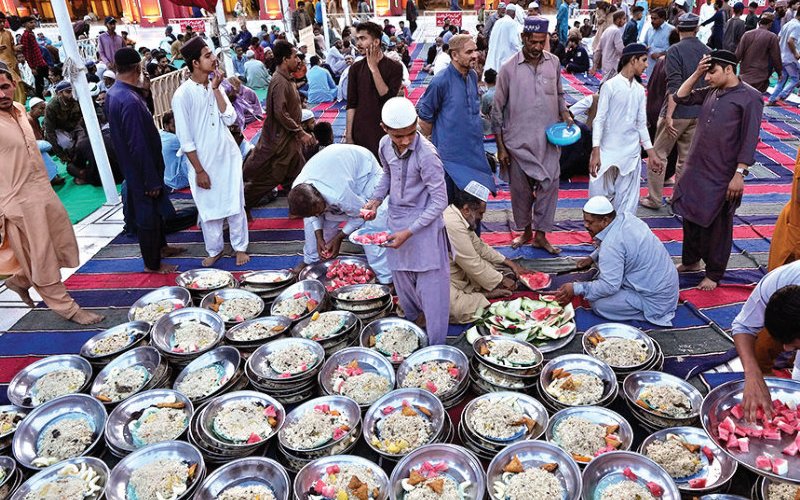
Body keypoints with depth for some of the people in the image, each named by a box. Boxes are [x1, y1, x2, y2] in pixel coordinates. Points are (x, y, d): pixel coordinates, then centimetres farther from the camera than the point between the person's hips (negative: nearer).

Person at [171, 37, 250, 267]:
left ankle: (240, 246, 25)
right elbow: (185, 139, -12)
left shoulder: (215, 85, 4)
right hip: (204, 161, -4)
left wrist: (216, 89, -10)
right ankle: (214, 250, 28)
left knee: (235, 204, 9)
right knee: (209, 208, 10)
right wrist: (199, 170, -12)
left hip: (229, 156, 4)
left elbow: (230, 119, -6)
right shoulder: (182, 95, -13)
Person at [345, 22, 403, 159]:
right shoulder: (356, 68, 5)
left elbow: (388, 98, -14)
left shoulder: (394, 67, -3)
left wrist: (374, 68, -14)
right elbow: (351, 104, 4)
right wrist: (348, 136, -2)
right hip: (360, 133, 2)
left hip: (386, 132, -2)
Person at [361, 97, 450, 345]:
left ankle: (435, 347, 16)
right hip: (396, 219, 6)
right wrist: (376, 199, 0)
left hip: (424, 223, -6)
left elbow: (439, 201, -19)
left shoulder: (426, 154, -24)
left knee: (430, 286, 1)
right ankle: (413, 322, 47)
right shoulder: (385, 145, -4)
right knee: (401, 279, 20)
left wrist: (409, 231, -21)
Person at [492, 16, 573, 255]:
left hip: (548, 139, 2)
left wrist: (564, 113, -2)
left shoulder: (553, 63, 3)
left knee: (549, 184, 1)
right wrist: (500, 147, -5)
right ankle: (526, 230, 28)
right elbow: (497, 109, -3)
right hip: (518, 140, -2)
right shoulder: (509, 68, -7)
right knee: (520, 188, 8)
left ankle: (540, 234, 15)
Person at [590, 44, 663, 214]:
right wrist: (596, 153, -17)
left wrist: (651, 154, 12)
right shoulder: (610, 86, -8)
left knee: (627, 202, 8)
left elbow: (641, 124, 14)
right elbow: (599, 120, -10)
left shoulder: (640, 90, 9)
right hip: (608, 151, -5)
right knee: (599, 197, 2)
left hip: (632, 153, 5)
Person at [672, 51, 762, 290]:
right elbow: (681, 97, 16)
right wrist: (696, 74, 3)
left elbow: (749, 139, -14)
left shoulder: (749, 98, -10)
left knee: (717, 225, 5)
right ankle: (690, 260, 36)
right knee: (690, 216, 17)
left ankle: (713, 274, 19)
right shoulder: (711, 92, 8)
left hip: (722, 176, -6)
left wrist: (740, 174, -19)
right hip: (696, 168, 6)